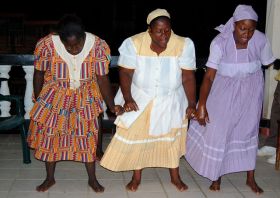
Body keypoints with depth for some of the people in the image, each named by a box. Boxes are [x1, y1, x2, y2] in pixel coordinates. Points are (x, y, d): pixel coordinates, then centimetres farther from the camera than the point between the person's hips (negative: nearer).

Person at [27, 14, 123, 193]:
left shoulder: (99, 46, -25)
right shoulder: (46, 45, -25)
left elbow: (102, 79, -16)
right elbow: (39, 73, -9)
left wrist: (112, 106, -21)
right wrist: (37, 101, 2)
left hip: (85, 99, 0)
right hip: (54, 98, 0)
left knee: (88, 137, 7)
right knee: (48, 137, 9)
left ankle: (92, 178, 28)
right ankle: (50, 178, 31)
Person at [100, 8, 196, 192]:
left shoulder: (183, 45, -20)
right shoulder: (134, 43, -21)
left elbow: (188, 77, -14)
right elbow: (126, 73, -16)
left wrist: (192, 103, -17)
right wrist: (127, 98, -26)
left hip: (170, 100, 1)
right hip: (140, 98, 0)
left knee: (172, 136, 14)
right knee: (136, 136, 7)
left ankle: (175, 176, 32)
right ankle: (137, 176, 28)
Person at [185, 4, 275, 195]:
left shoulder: (261, 40, -21)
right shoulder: (220, 42, -26)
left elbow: (269, 64, -2)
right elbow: (209, 75, -27)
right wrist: (201, 105, -30)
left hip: (251, 88, 2)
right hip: (224, 88, -1)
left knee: (248, 129, 8)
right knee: (217, 130, 1)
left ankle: (251, 178, 22)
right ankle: (216, 175, 22)